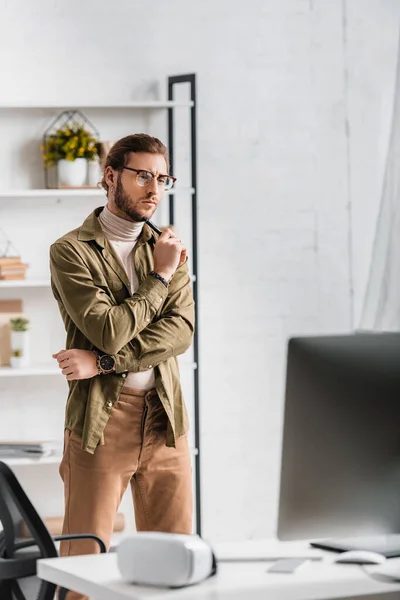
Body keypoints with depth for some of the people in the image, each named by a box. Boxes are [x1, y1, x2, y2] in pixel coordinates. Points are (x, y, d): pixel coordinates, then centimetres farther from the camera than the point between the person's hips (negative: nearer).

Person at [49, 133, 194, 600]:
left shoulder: (167, 247, 12)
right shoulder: (71, 251, -3)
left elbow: (181, 330, -3)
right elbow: (109, 330, -15)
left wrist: (104, 361, -13)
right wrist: (159, 276, -5)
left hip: (164, 417, 5)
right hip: (101, 417, -4)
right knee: (85, 561, -2)